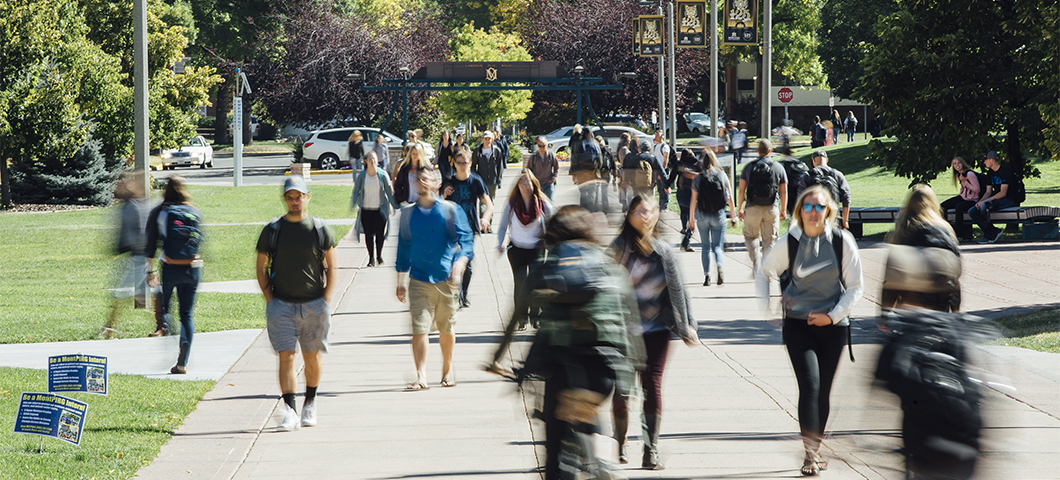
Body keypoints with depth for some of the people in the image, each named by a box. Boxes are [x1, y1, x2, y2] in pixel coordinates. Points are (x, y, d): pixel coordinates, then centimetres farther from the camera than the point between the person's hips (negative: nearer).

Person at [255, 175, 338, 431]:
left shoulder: (320, 229, 3)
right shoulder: (272, 230, 2)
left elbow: (331, 266, 9)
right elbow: (261, 268, 8)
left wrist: (327, 300, 1)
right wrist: (269, 300, -1)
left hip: (314, 304, 1)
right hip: (282, 304, -1)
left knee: (312, 358, 8)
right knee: (286, 356, -10)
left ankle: (310, 404, 26)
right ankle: (290, 411, -13)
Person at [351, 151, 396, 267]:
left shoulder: (383, 175, -2)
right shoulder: (361, 176, -1)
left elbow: (389, 191, 4)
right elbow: (356, 191, 1)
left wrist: (394, 205, 6)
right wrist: (354, 205, -12)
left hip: (380, 209, -1)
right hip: (366, 209, 1)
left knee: (380, 233, -6)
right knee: (368, 235, 2)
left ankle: (379, 255, 17)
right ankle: (371, 258, 15)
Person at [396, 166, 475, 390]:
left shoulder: (450, 210, -1)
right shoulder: (408, 214, 7)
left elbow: (466, 239, -7)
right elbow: (403, 248, 15)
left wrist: (460, 262, -26)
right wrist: (401, 283, 15)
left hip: (445, 279, -1)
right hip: (419, 280, 1)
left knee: (446, 328, 10)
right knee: (419, 328, -11)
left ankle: (447, 370, 30)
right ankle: (421, 377, -14)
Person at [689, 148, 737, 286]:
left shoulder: (698, 178, -4)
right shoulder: (722, 175, -1)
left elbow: (694, 200, -3)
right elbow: (730, 197, 2)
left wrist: (691, 219, 5)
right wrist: (733, 215, 11)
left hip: (703, 215, 0)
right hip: (718, 215, 0)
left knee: (706, 246, 12)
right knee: (718, 246, 4)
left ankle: (707, 275, 4)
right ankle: (720, 266, -25)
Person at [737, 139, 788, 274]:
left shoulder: (749, 167, 1)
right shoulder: (778, 168, 3)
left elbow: (741, 190, 0)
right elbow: (784, 192, 5)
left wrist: (740, 208, 8)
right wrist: (783, 210, 14)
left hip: (752, 209, 0)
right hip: (771, 209, 0)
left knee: (751, 236, 16)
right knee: (769, 240, 7)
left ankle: (755, 258, -6)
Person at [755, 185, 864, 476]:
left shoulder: (842, 241, -4)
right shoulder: (789, 243, -3)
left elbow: (855, 287, 1)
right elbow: (763, 274, 12)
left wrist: (833, 315, -10)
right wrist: (766, 308, 1)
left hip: (833, 324, 1)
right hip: (797, 322, -1)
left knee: (823, 390, 6)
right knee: (809, 384, -16)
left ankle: (814, 449, 23)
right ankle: (810, 455, -19)